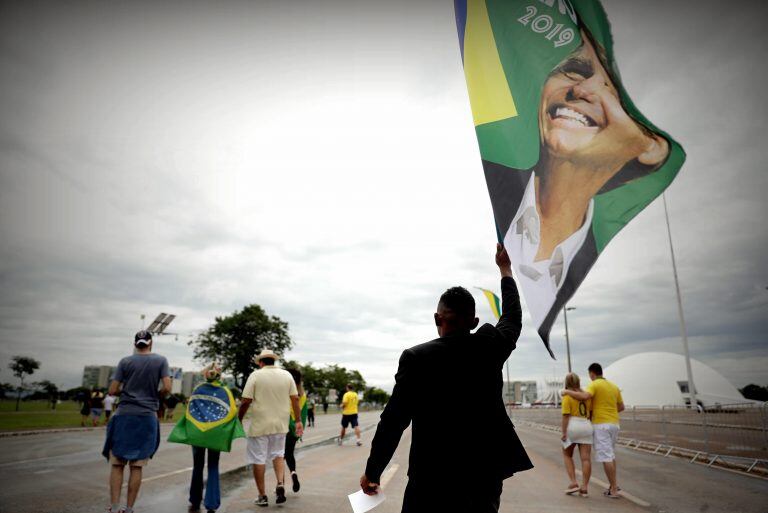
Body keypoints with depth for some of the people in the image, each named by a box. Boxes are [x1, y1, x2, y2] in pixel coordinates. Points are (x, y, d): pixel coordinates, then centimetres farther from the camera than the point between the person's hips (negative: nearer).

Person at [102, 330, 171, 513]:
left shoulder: (125, 362, 1)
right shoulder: (160, 360, -1)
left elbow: (112, 391, 0)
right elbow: (167, 388, -8)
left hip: (124, 416, 0)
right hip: (147, 417, 0)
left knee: (117, 463, 7)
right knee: (137, 466, 6)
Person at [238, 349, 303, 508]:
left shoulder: (255, 375, -6)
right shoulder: (287, 375, 4)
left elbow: (246, 401, -10)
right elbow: (295, 399, 2)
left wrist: (239, 420, 4)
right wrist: (298, 421, 8)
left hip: (259, 425, -3)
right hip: (280, 424, 4)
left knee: (258, 459, 9)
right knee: (278, 454, 22)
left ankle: (262, 496, 15)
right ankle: (280, 484, 4)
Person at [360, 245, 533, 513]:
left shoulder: (415, 358, -12)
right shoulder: (490, 346, -4)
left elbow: (392, 422, -11)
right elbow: (513, 318, 18)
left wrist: (372, 471, 2)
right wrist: (505, 268, 30)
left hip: (433, 477, -3)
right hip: (486, 473, 4)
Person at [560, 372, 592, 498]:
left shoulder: (567, 396, -8)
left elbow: (566, 416, -14)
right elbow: (591, 413, 9)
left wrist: (564, 433, -11)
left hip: (572, 427, -4)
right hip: (586, 427, 4)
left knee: (567, 455, 13)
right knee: (586, 458, 4)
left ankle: (574, 483, 2)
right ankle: (584, 488, 1)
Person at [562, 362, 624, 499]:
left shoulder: (594, 385, -10)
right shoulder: (614, 386, 13)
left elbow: (584, 397, -30)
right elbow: (621, 407, 19)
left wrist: (568, 392, -16)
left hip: (601, 425, -8)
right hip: (614, 424, 8)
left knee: (605, 457, -5)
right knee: (610, 454, 20)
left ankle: (614, 490, -4)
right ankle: (613, 485, 21)